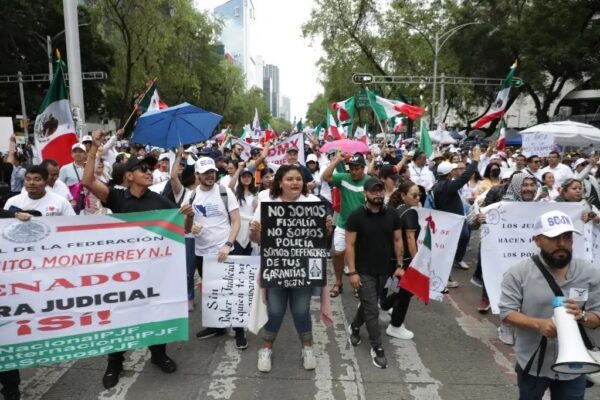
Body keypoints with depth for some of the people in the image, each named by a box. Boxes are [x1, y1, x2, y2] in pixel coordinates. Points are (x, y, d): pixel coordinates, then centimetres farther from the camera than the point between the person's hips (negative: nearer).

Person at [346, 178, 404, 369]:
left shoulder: (392, 214, -1)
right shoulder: (356, 216, -13)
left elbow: (397, 240, 6)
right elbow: (349, 245, -12)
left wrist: (399, 265, 2)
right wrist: (352, 272, -16)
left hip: (384, 269, 4)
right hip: (364, 271, -4)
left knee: (368, 304, 20)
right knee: (372, 310, 0)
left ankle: (354, 326, 46)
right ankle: (377, 347, 15)